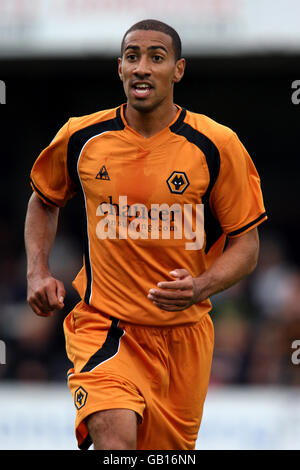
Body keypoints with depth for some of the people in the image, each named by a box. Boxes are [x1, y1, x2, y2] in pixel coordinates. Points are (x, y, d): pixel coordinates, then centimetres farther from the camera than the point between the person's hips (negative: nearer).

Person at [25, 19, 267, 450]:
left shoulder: (216, 146, -8)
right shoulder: (81, 138, -2)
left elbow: (245, 247, -2)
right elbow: (44, 201, 19)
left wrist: (200, 287, -21)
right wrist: (38, 272, 3)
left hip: (183, 333, 1)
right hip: (103, 326, -1)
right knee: (115, 436, -27)